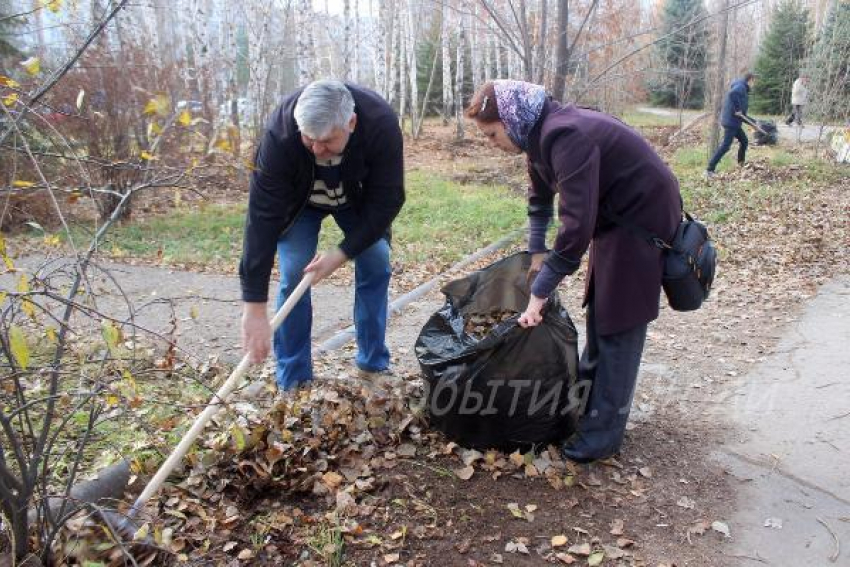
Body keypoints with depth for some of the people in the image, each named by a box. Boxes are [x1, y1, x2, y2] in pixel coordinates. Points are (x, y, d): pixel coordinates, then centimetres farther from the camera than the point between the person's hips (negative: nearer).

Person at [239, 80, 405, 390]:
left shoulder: (382, 123, -38)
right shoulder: (279, 134, -40)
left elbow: (387, 201, -29)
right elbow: (262, 217, -40)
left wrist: (341, 254, -36)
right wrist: (254, 307, -42)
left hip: (360, 198, 2)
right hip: (298, 199, -1)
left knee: (377, 265, -8)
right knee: (294, 274, -14)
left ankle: (374, 365, 9)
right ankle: (293, 381, 0)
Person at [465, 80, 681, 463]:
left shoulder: (566, 136, -30)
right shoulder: (539, 135, 0)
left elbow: (576, 226, -34)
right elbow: (541, 197, 18)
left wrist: (540, 291, -28)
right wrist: (537, 253, 16)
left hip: (644, 217, -9)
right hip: (613, 217, 9)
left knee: (619, 324, -4)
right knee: (599, 310, 18)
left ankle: (603, 433, 6)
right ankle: (585, 395, 34)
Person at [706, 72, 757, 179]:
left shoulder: (743, 90, 23)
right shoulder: (740, 87, -7)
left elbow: (742, 114, 25)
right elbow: (732, 94, -34)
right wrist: (737, 109, -25)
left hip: (734, 122, 10)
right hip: (731, 122, -10)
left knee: (744, 141, 20)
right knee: (725, 146, -12)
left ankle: (741, 165, 32)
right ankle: (710, 170, -14)